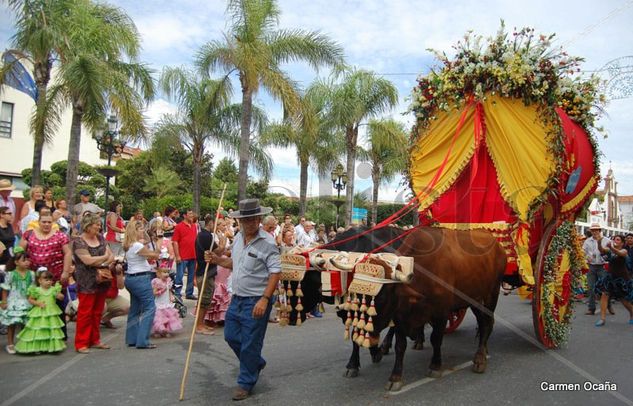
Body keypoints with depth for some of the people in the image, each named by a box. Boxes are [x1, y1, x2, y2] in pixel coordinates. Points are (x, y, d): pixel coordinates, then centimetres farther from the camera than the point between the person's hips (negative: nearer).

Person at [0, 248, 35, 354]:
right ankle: (10, 344, 17)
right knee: (12, 324, 3)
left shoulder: (31, 274, 2)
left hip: (26, 303, 3)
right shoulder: (11, 274, -7)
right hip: (14, 302, -3)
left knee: (26, 324, 7)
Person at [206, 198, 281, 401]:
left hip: (256, 302, -8)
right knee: (231, 336, 18)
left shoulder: (267, 242, -17)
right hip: (237, 298, 8)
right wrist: (218, 260, 3)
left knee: (250, 344, 4)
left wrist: (264, 299, -25)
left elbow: (275, 272, -19)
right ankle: (256, 363, 41)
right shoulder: (238, 238, 6)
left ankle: (246, 383, 24)